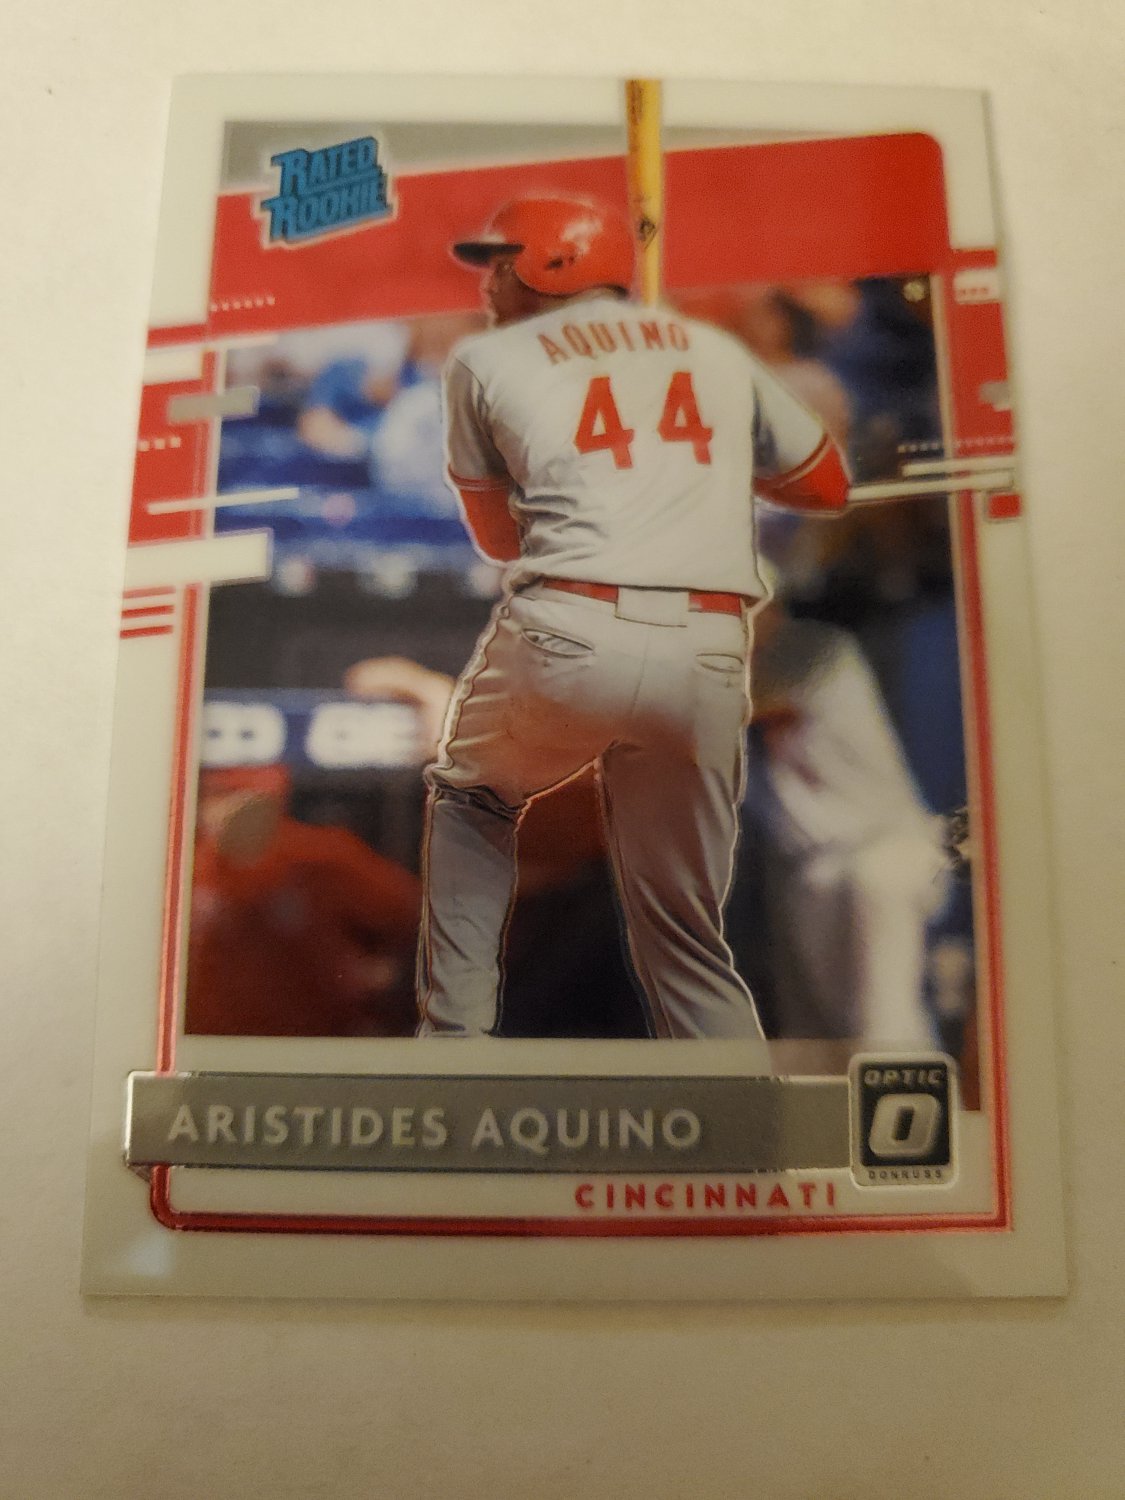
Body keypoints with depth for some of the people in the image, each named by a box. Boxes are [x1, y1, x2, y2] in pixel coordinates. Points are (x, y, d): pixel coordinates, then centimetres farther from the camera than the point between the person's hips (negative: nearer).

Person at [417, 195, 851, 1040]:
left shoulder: (486, 360, 15)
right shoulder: (718, 351, 22)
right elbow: (829, 485, 28)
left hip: (567, 637, -2)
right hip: (708, 656, 3)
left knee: (469, 798, 28)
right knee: (686, 933, 15)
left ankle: (454, 1031, 23)